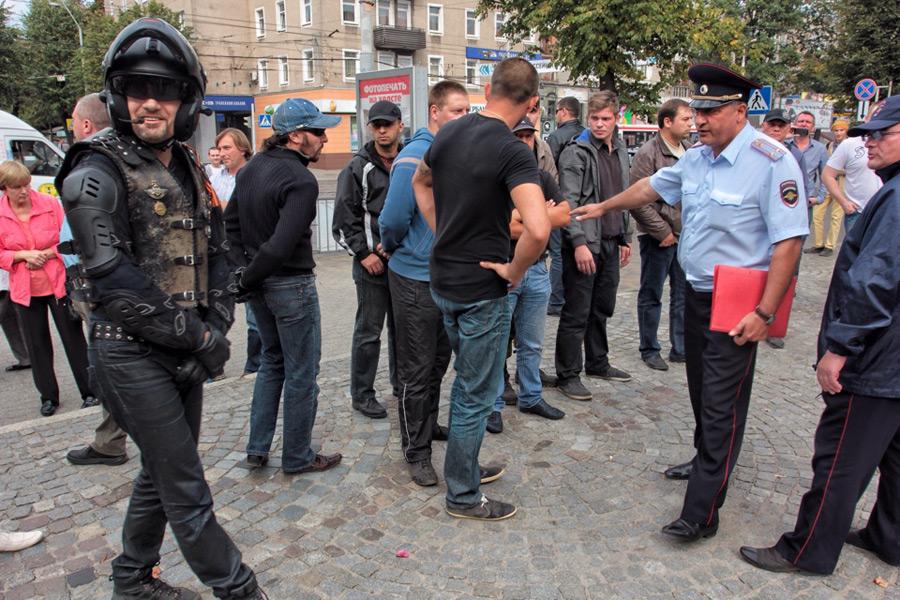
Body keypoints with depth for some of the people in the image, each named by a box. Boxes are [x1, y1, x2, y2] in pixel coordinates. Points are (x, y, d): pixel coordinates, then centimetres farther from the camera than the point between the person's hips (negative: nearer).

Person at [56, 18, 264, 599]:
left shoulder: (188, 167, 10)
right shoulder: (99, 171, -12)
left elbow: (216, 252, 11)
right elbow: (112, 279, -20)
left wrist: (216, 327, -3)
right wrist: (197, 335, -16)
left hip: (186, 353, 8)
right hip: (133, 355, -7)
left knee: (162, 472, 20)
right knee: (186, 489, 1)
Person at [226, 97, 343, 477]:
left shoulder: (251, 168, 7)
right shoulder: (301, 181, -20)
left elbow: (231, 221, 13)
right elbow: (281, 245, -28)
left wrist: (244, 269, 9)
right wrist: (247, 278, -14)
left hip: (258, 285, 9)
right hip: (291, 285, -8)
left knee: (272, 361, 23)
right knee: (301, 374, 6)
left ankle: (257, 449, 28)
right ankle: (297, 457, 21)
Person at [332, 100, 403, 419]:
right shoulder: (358, 168, -3)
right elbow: (344, 219, -4)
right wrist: (363, 253, -11)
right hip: (372, 263, -4)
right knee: (369, 332, 2)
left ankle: (401, 383, 31)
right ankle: (362, 394, 15)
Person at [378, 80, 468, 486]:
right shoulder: (414, 159, -17)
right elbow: (393, 221, -17)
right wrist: (393, 249, 1)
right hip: (416, 278, -7)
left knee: (439, 361, 20)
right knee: (417, 370, 3)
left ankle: (429, 425, 39)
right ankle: (416, 450, 17)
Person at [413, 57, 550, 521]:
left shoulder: (449, 133, 3)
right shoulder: (513, 152, -20)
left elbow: (420, 182, 22)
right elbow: (538, 229, -34)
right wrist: (514, 270, -15)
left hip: (443, 282, 8)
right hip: (482, 290, -7)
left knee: (466, 379, 24)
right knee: (477, 395, 7)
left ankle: (464, 467, 41)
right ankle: (463, 495, 24)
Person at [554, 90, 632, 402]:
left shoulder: (620, 151, 15)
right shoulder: (576, 153, -9)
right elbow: (568, 202, -16)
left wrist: (624, 238, 19)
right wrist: (579, 242, -23)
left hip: (610, 244, 8)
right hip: (584, 244, -7)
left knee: (603, 308, 17)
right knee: (576, 313, -2)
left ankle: (597, 363, 32)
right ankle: (568, 375, 8)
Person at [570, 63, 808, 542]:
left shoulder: (771, 161, -18)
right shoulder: (697, 157, 6)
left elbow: (789, 241, -20)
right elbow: (652, 186, 23)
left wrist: (764, 312, -22)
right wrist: (604, 207, 33)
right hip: (696, 294, 8)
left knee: (722, 404, -3)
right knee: (701, 390, 20)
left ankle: (701, 513, 6)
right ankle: (707, 461, 43)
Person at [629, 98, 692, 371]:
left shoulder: (691, 151, 8)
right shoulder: (648, 153, -12)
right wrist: (662, 231, -15)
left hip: (686, 234, 7)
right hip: (658, 237, -6)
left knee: (684, 294, 13)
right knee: (651, 295, 7)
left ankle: (680, 348, 26)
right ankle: (649, 350, 20)